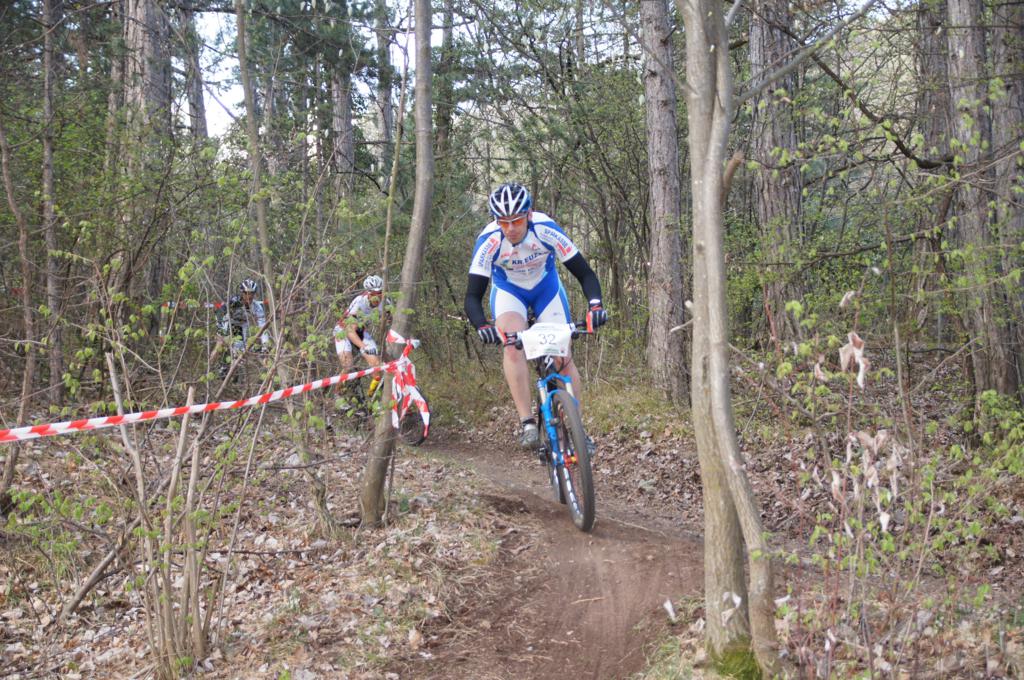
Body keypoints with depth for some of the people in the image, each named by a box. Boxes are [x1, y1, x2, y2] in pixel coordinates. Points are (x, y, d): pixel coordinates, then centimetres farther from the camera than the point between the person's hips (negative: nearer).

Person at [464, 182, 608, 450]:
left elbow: (585, 273, -27)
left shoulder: (546, 230, -33)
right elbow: (473, 296, -30)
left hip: (546, 286, 1)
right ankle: (527, 424, -27)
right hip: (507, 290, -1)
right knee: (513, 345, -29)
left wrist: (595, 305, -45)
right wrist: (482, 326, -49)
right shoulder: (489, 240, -32)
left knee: (563, 356, -9)